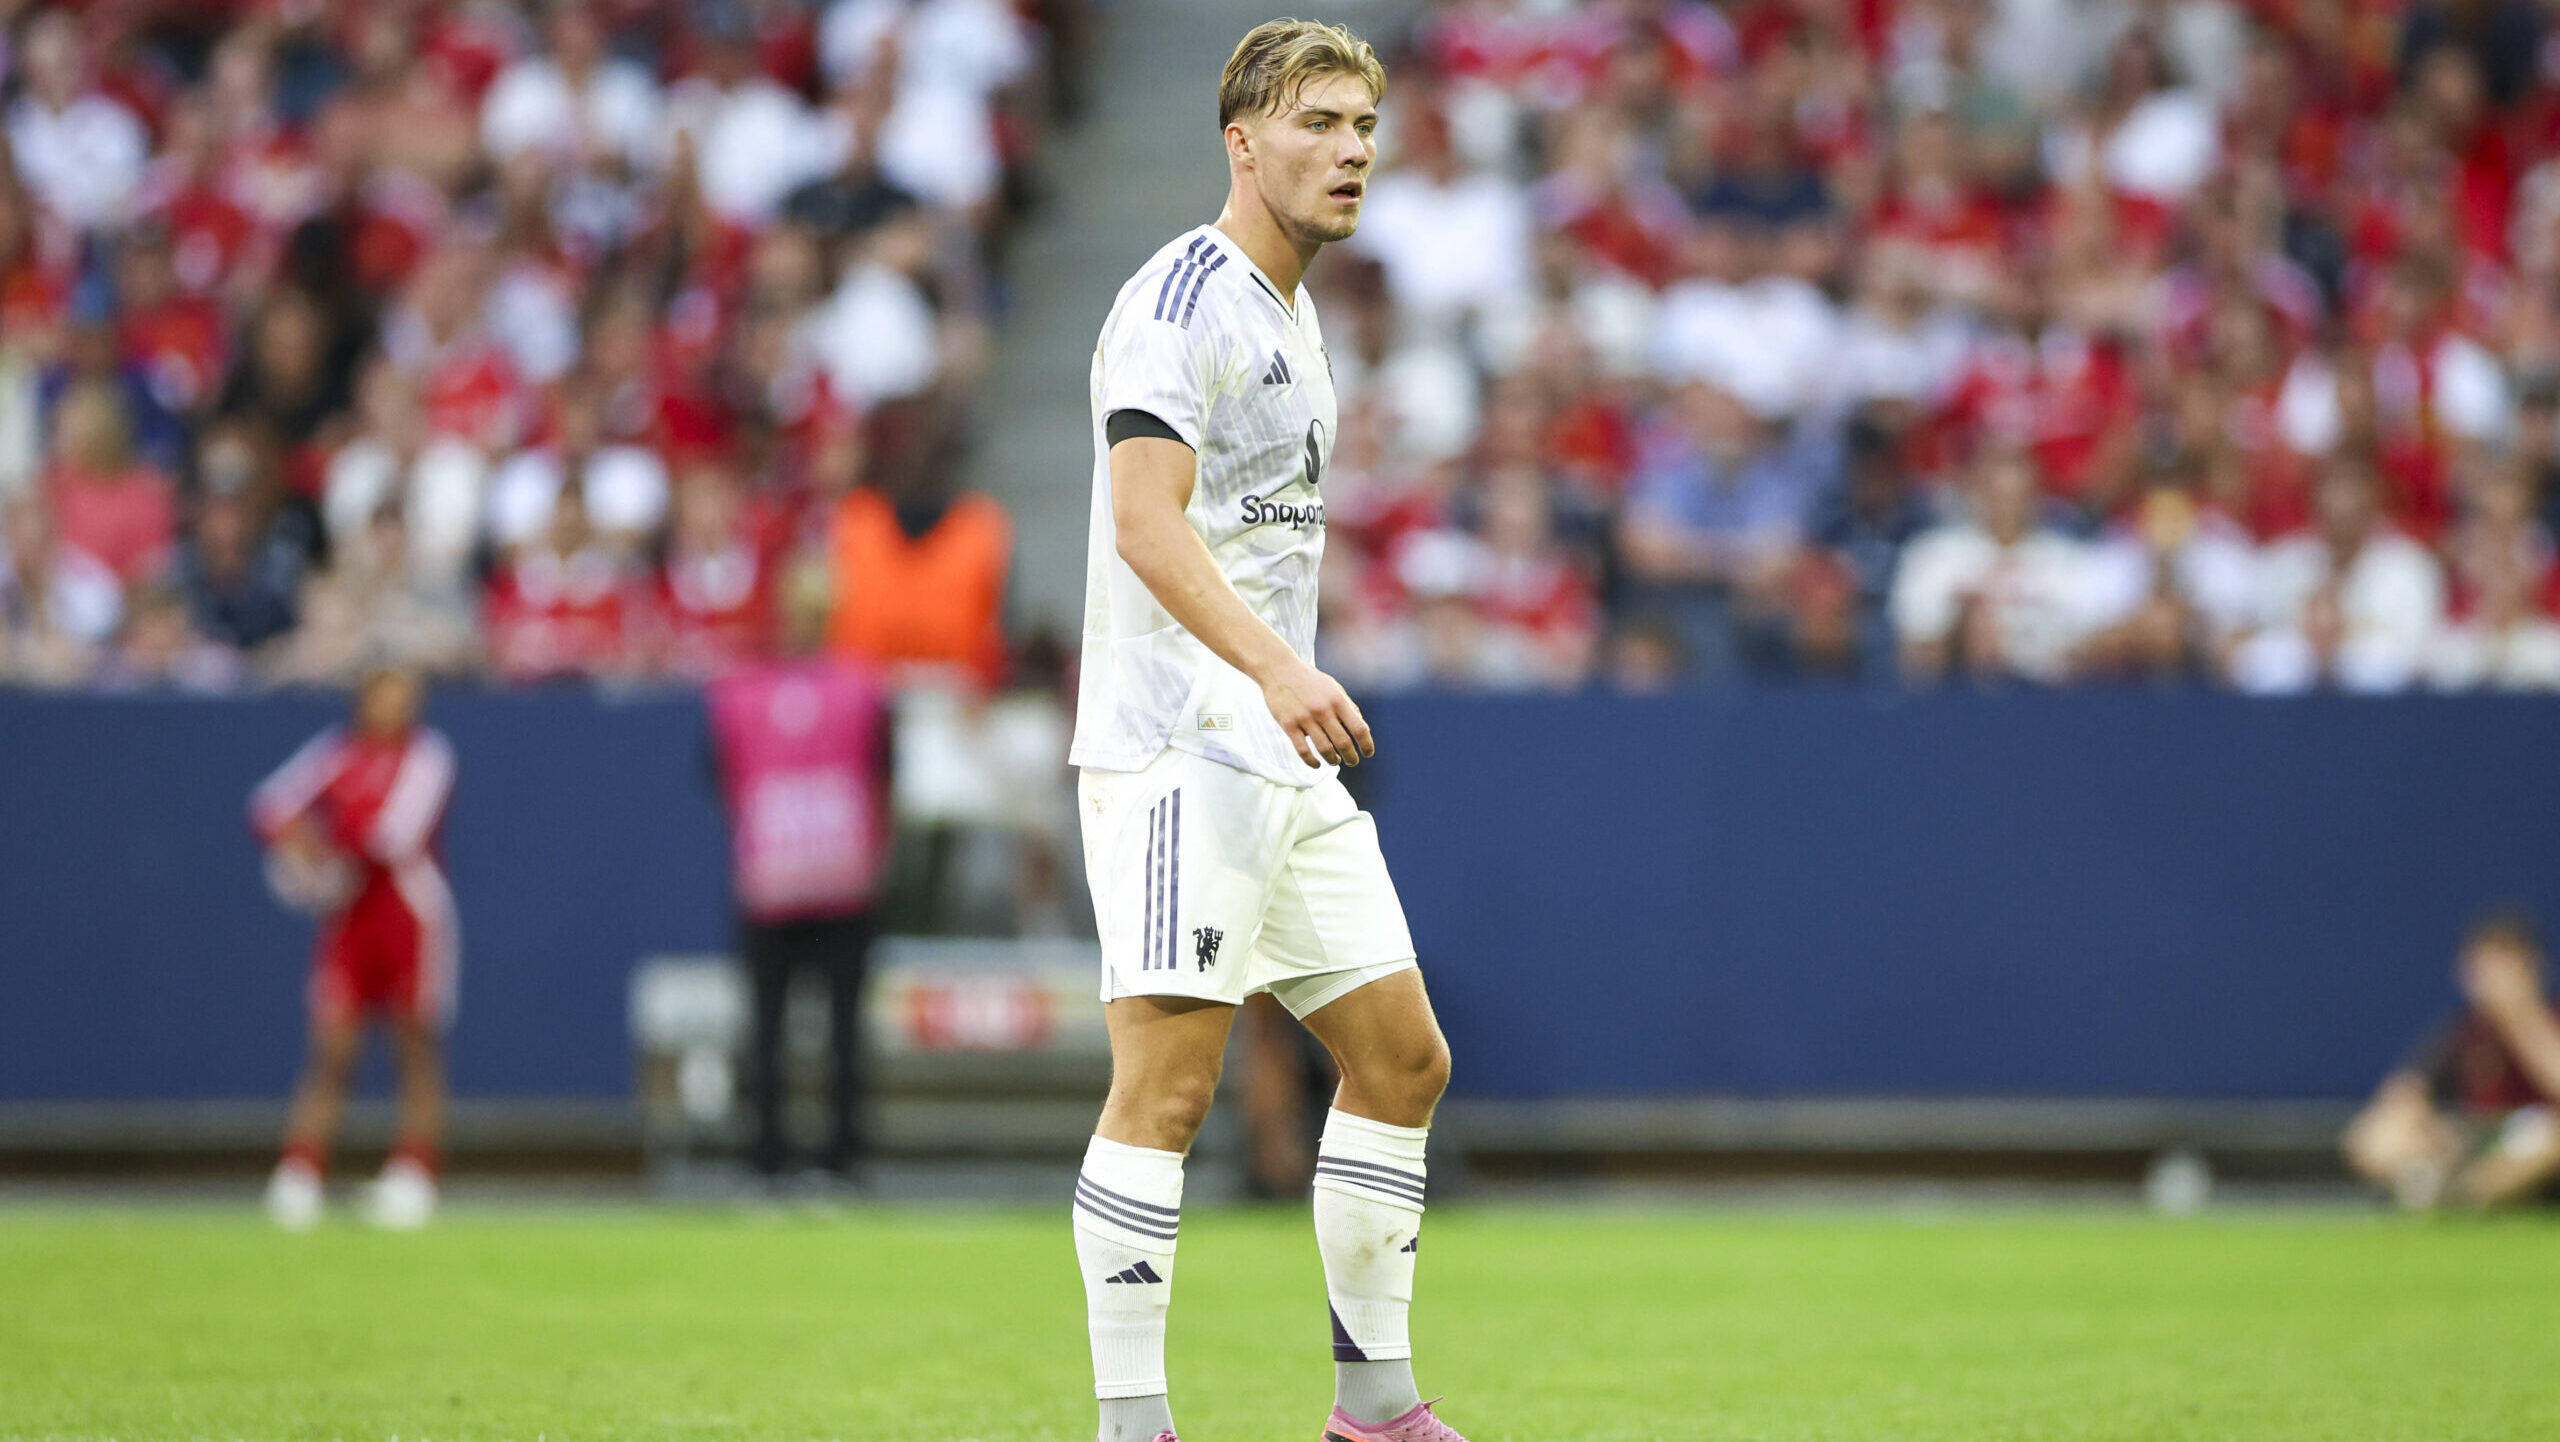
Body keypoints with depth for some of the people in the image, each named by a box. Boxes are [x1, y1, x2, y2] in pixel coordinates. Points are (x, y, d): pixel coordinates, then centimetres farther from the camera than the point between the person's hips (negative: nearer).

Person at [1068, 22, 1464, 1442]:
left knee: (1402, 1056, 10)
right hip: (1177, 751, -10)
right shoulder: (1180, 298, -10)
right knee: (1166, 1084, -12)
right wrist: (1276, 666, -33)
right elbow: (1147, 525, -22)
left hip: (1285, 763, 10)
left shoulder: (1293, 324, 20)